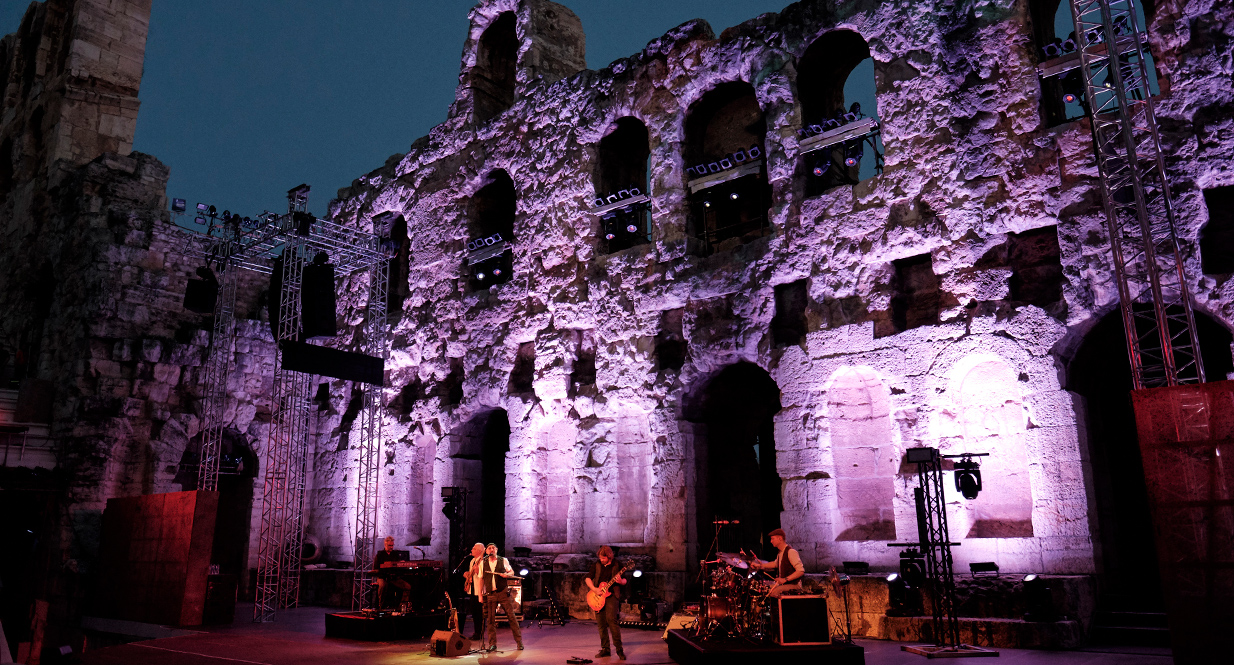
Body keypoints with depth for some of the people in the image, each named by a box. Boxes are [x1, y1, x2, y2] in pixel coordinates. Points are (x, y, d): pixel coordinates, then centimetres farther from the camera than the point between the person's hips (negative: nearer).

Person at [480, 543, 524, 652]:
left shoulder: (503, 560, 6)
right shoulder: (483, 563, 8)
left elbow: (512, 572, 14)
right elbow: (481, 578, 11)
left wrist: (507, 574, -9)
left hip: (503, 593, -1)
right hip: (490, 594, 1)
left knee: (511, 616, -2)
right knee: (490, 619, 0)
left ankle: (519, 641, 5)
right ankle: (492, 644, 10)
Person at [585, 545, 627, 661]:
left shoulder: (617, 565, 0)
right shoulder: (597, 566, 9)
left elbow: (624, 581, 2)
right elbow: (588, 579, 10)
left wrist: (620, 581, -21)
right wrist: (594, 589, -6)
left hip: (611, 596, -4)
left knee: (611, 619, -20)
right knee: (601, 623, 4)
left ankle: (619, 649, -13)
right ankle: (605, 649, 15)